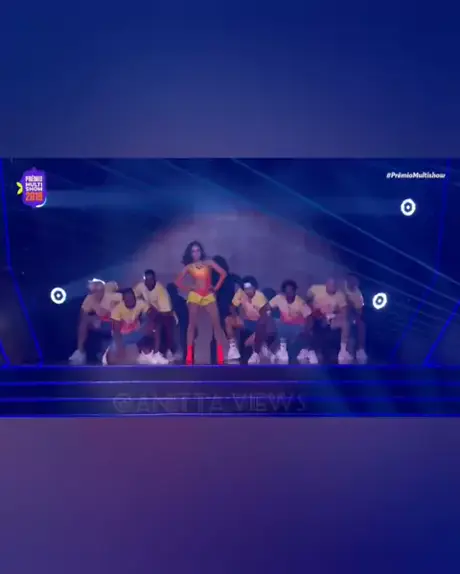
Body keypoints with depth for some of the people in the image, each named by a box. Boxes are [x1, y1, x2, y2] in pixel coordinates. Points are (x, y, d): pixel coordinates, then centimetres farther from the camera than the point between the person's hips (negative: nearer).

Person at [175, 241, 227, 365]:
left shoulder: (208, 263, 6)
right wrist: (188, 289, 0)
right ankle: (189, 357, 0)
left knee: (216, 323, -7)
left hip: (209, 296, 0)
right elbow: (178, 281, 8)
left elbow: (223, 273, 1)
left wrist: (216, 287, -1)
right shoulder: (188, 267, 6)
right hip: (194, 296, 0)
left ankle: (220, 357, -3)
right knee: (192, 324, -2)